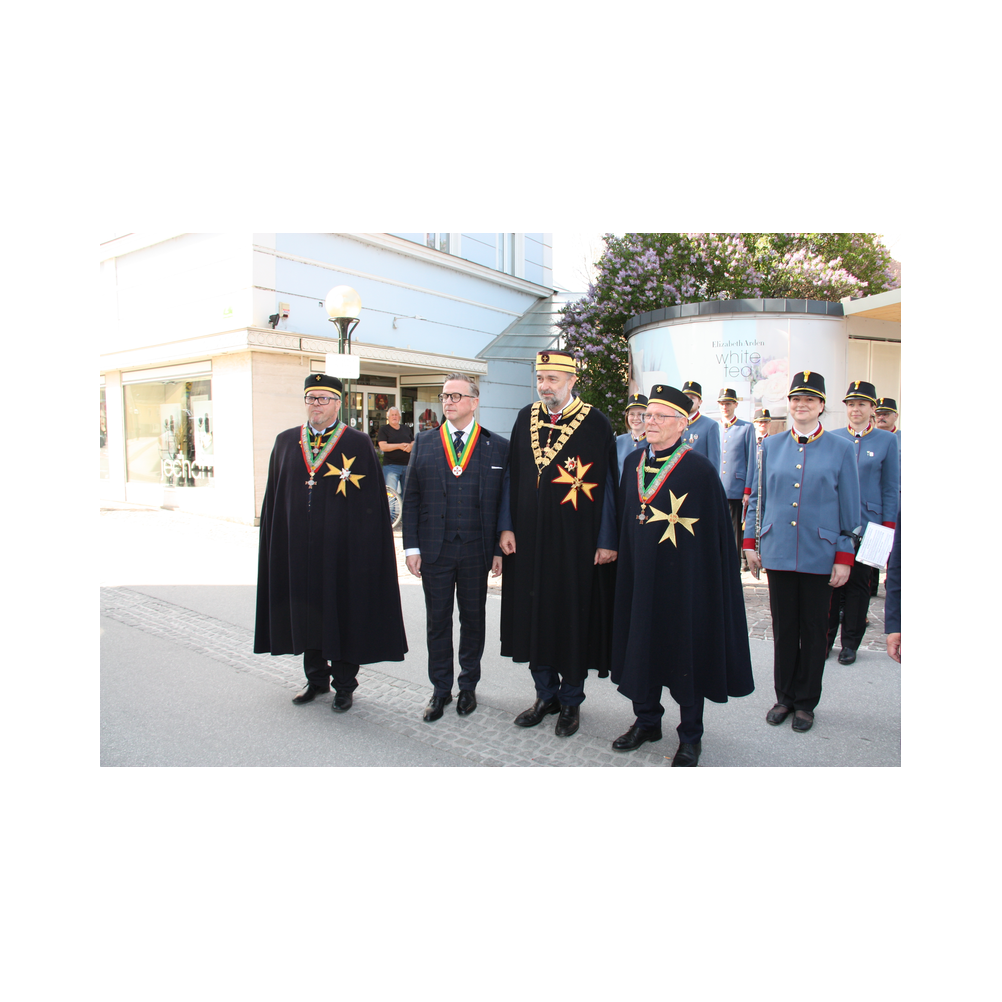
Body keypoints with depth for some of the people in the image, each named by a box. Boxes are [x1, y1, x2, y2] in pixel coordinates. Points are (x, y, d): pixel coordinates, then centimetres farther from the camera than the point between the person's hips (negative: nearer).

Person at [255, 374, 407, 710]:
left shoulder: (359, 444, -4)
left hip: (342, 546, -4)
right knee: (305, 612, 13)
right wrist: (273, 541, 5)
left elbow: (371, 501, -7)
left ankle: (344, 685, 22)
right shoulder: (286, 442, 8)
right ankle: (316, 678, 32)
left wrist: (365, 548, -12)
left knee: (342, 612, 6)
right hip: (297, 546, 4)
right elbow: (274, 497, 10)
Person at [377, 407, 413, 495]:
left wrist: (410, 446, -8)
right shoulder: (384, 430, 4)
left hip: (407, 465, 5)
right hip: (391, 465, -5)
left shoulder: (406, 429, 19)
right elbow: (383, 446, -9)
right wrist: (399, 446, -17)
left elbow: (414, 442, 16)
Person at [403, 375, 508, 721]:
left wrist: (500, 549, -4)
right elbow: (411, 498, 5)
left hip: (476, 550, -1)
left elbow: (505, 501, 0)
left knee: (473, 619, 12)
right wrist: (411, 546, -2)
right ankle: (440, 689, 25)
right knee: (437, 620, 10)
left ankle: (468, 686, 30)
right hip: (434, 549, 1)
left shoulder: (497, 446, 1)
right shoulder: (424, 443, 6)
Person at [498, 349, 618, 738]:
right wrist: (506, 527, 3)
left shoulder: (596, 423, -5)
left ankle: (571, 701, 24)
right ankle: (546, 694, 29)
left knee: (573, 617, 6)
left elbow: (607, 483, -6)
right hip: (529, 540, 4)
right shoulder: (525, 418, 7)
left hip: (576, 542, -4)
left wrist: (607, 541, -9)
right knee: (534, 614, 11)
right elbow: (511, 475, 10)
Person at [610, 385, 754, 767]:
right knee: (641, 644, 13)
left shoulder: (699, 469, -11)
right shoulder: (634, 462, 6)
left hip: (683, 578, -5)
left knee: (685, 649, 6)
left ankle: (691, 735, 23)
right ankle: (647, 720, 33)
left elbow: (717, 530, -10)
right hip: (640, 576, 5)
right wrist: (624, 561, 10)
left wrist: (706, 577, -12)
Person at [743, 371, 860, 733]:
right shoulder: (770, 446, 7)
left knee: (813, 631, 8)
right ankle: (785, 697, 25)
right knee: (784, 629, 10)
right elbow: (758, 497, 11)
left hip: (819, 556, -1)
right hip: (778, 553, 1)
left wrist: (844, 556, -3)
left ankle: (806, 702, 23)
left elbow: (849, 509, 2)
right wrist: (750, 542, 7)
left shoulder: (840, 449, 2)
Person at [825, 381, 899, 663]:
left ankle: (850, 643, 18)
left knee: (858, 584, 7)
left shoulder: (887, 440, 2)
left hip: (866, 524, -1)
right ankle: (825, 638, 17)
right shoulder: (832, 438, 6)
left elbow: (890, 488, 3)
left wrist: (887, 528, -2)